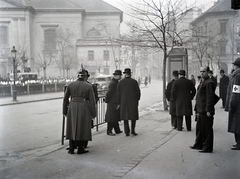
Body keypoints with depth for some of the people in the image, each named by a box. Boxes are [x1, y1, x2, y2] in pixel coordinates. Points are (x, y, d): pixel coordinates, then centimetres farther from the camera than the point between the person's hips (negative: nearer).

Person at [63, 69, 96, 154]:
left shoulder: (70, 85, 3)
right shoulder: (89, 86, -4)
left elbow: (65, 99, 4)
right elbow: (92, 101, -5)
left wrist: (64, 111, 12)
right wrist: (93, 113, 2)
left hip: (72, 107, 3)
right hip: (84, 108, -2)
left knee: (72, 127, 12)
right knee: (82, 128, 8)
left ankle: (71, 149, 14)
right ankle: (80, 149, 12)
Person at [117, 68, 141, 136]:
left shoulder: (120, 82, -2)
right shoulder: (134, 81, -5)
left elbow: (119, 93, -1)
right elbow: (138, 92, -4)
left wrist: (119, 103, 5)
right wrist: (137, 99, 12)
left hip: (124, 102, 1)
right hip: (133, 101, -1)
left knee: (125, 116, 9)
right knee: (133, 116, 10)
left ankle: (127, 132, 7)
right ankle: (132, 130, 2)